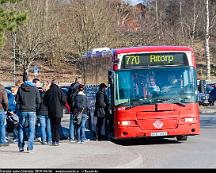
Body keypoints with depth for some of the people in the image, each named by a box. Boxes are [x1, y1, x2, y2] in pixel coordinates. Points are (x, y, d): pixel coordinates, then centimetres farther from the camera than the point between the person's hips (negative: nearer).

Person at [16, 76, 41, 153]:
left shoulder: (20, 88, 0)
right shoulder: (35, 89, -3)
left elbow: (17, 99, 2)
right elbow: (38, 101, -1)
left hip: (22, 111, 1)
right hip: (32, 111, -1)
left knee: (21, 129, 15)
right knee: (31, 130, 3)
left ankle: (21, 147, 14)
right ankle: (30, 148, -4)